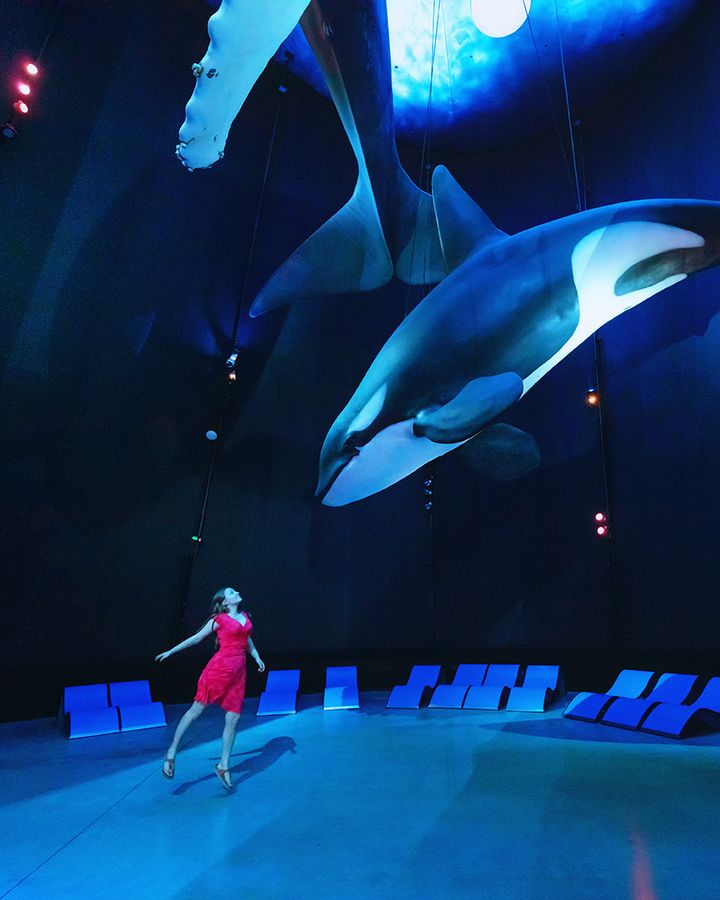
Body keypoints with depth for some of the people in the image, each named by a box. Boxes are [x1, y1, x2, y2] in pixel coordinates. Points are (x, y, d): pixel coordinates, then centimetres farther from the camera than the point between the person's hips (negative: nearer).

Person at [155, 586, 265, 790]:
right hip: (220, 667, -5)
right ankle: (171, 753, 19)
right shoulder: (219, 619, -3)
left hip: (238, 671, 5)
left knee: (233, 719, 6)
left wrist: (257, 657, 18)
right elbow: (197, 637, 5)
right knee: (197, 709, 2)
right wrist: (171, 651, 7)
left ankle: (223, 766, 18)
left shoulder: (244, 616, 12)